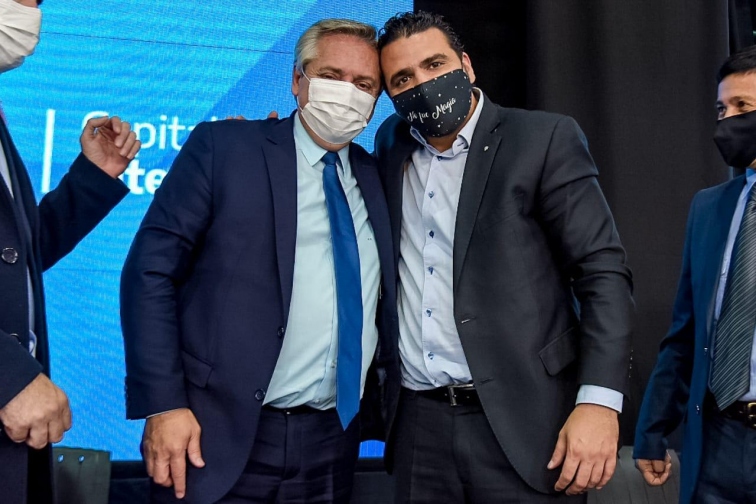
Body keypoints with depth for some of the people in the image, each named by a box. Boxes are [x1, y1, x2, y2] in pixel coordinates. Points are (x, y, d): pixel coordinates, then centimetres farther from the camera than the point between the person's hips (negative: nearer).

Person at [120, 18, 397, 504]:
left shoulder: (375, 178, 11)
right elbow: (151, 273, -8)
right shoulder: (223, 148, -3)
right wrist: (163, 406, -14)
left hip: (333, 445, 5)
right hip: (221, 435, -4)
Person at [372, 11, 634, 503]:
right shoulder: (392, 145, 11)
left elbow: (603, 272, -7)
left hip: (521, 422, -4)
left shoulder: (545, 140, -4)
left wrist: (599, 401, -17)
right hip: (418, 424, 4)